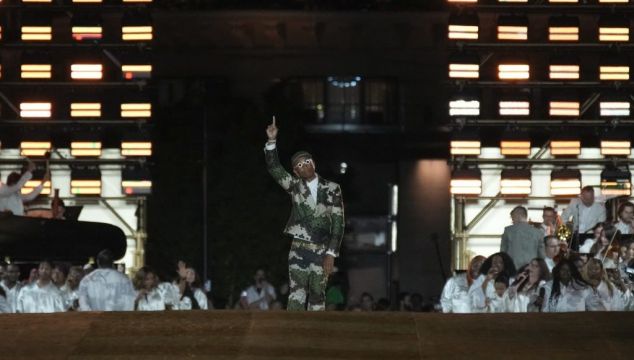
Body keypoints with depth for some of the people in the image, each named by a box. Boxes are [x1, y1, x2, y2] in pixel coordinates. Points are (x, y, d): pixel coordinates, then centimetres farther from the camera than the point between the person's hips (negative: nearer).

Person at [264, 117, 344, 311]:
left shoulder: (332, 189, 4)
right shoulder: (295, 186, 8)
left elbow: (338, 223, 0)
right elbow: (274, 168, -4)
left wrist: (331, 253, -7)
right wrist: (271, 141, -17)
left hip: (322, 251, 0)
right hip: (299, 249, 0)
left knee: (317, 295, 2)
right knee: (297, 294, -11)